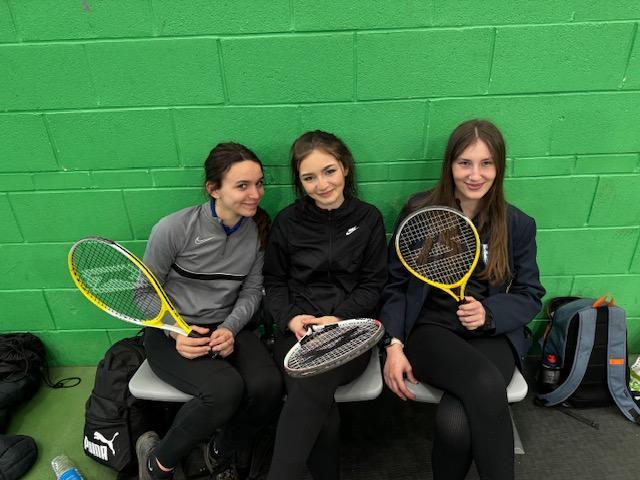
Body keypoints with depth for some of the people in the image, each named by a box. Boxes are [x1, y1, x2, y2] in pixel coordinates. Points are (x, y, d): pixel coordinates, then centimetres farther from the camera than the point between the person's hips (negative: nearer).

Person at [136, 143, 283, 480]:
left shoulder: (259, 231, -3)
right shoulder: (174, 229, -15)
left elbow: (251, 290, 3)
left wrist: (230, 329, -16)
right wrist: (175, 331, -20)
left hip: (226, 328, 4)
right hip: (170, 334, -4)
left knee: (268, 385, -24)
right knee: (227, 388, -31)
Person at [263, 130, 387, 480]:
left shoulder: (368, 219, 6)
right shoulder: (287, 222, 7)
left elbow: (373, 284, 5)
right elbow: (274, 282, 11)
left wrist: (339, 318, -10)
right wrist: (290, 318, -9)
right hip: (297, 330, 1)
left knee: (311, 388, -31)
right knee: (320, 413, -27)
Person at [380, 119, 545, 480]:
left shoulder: (518, 225, 4)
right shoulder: (419, 211, 0)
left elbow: (531, 296, 9)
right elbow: (396, 285, 3)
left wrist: (489, 313, -13)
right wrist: (394, 344, -9)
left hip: (493, 336, 1)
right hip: (430, 329, -1)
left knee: (456, 423, -28)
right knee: (487, 383, -33)